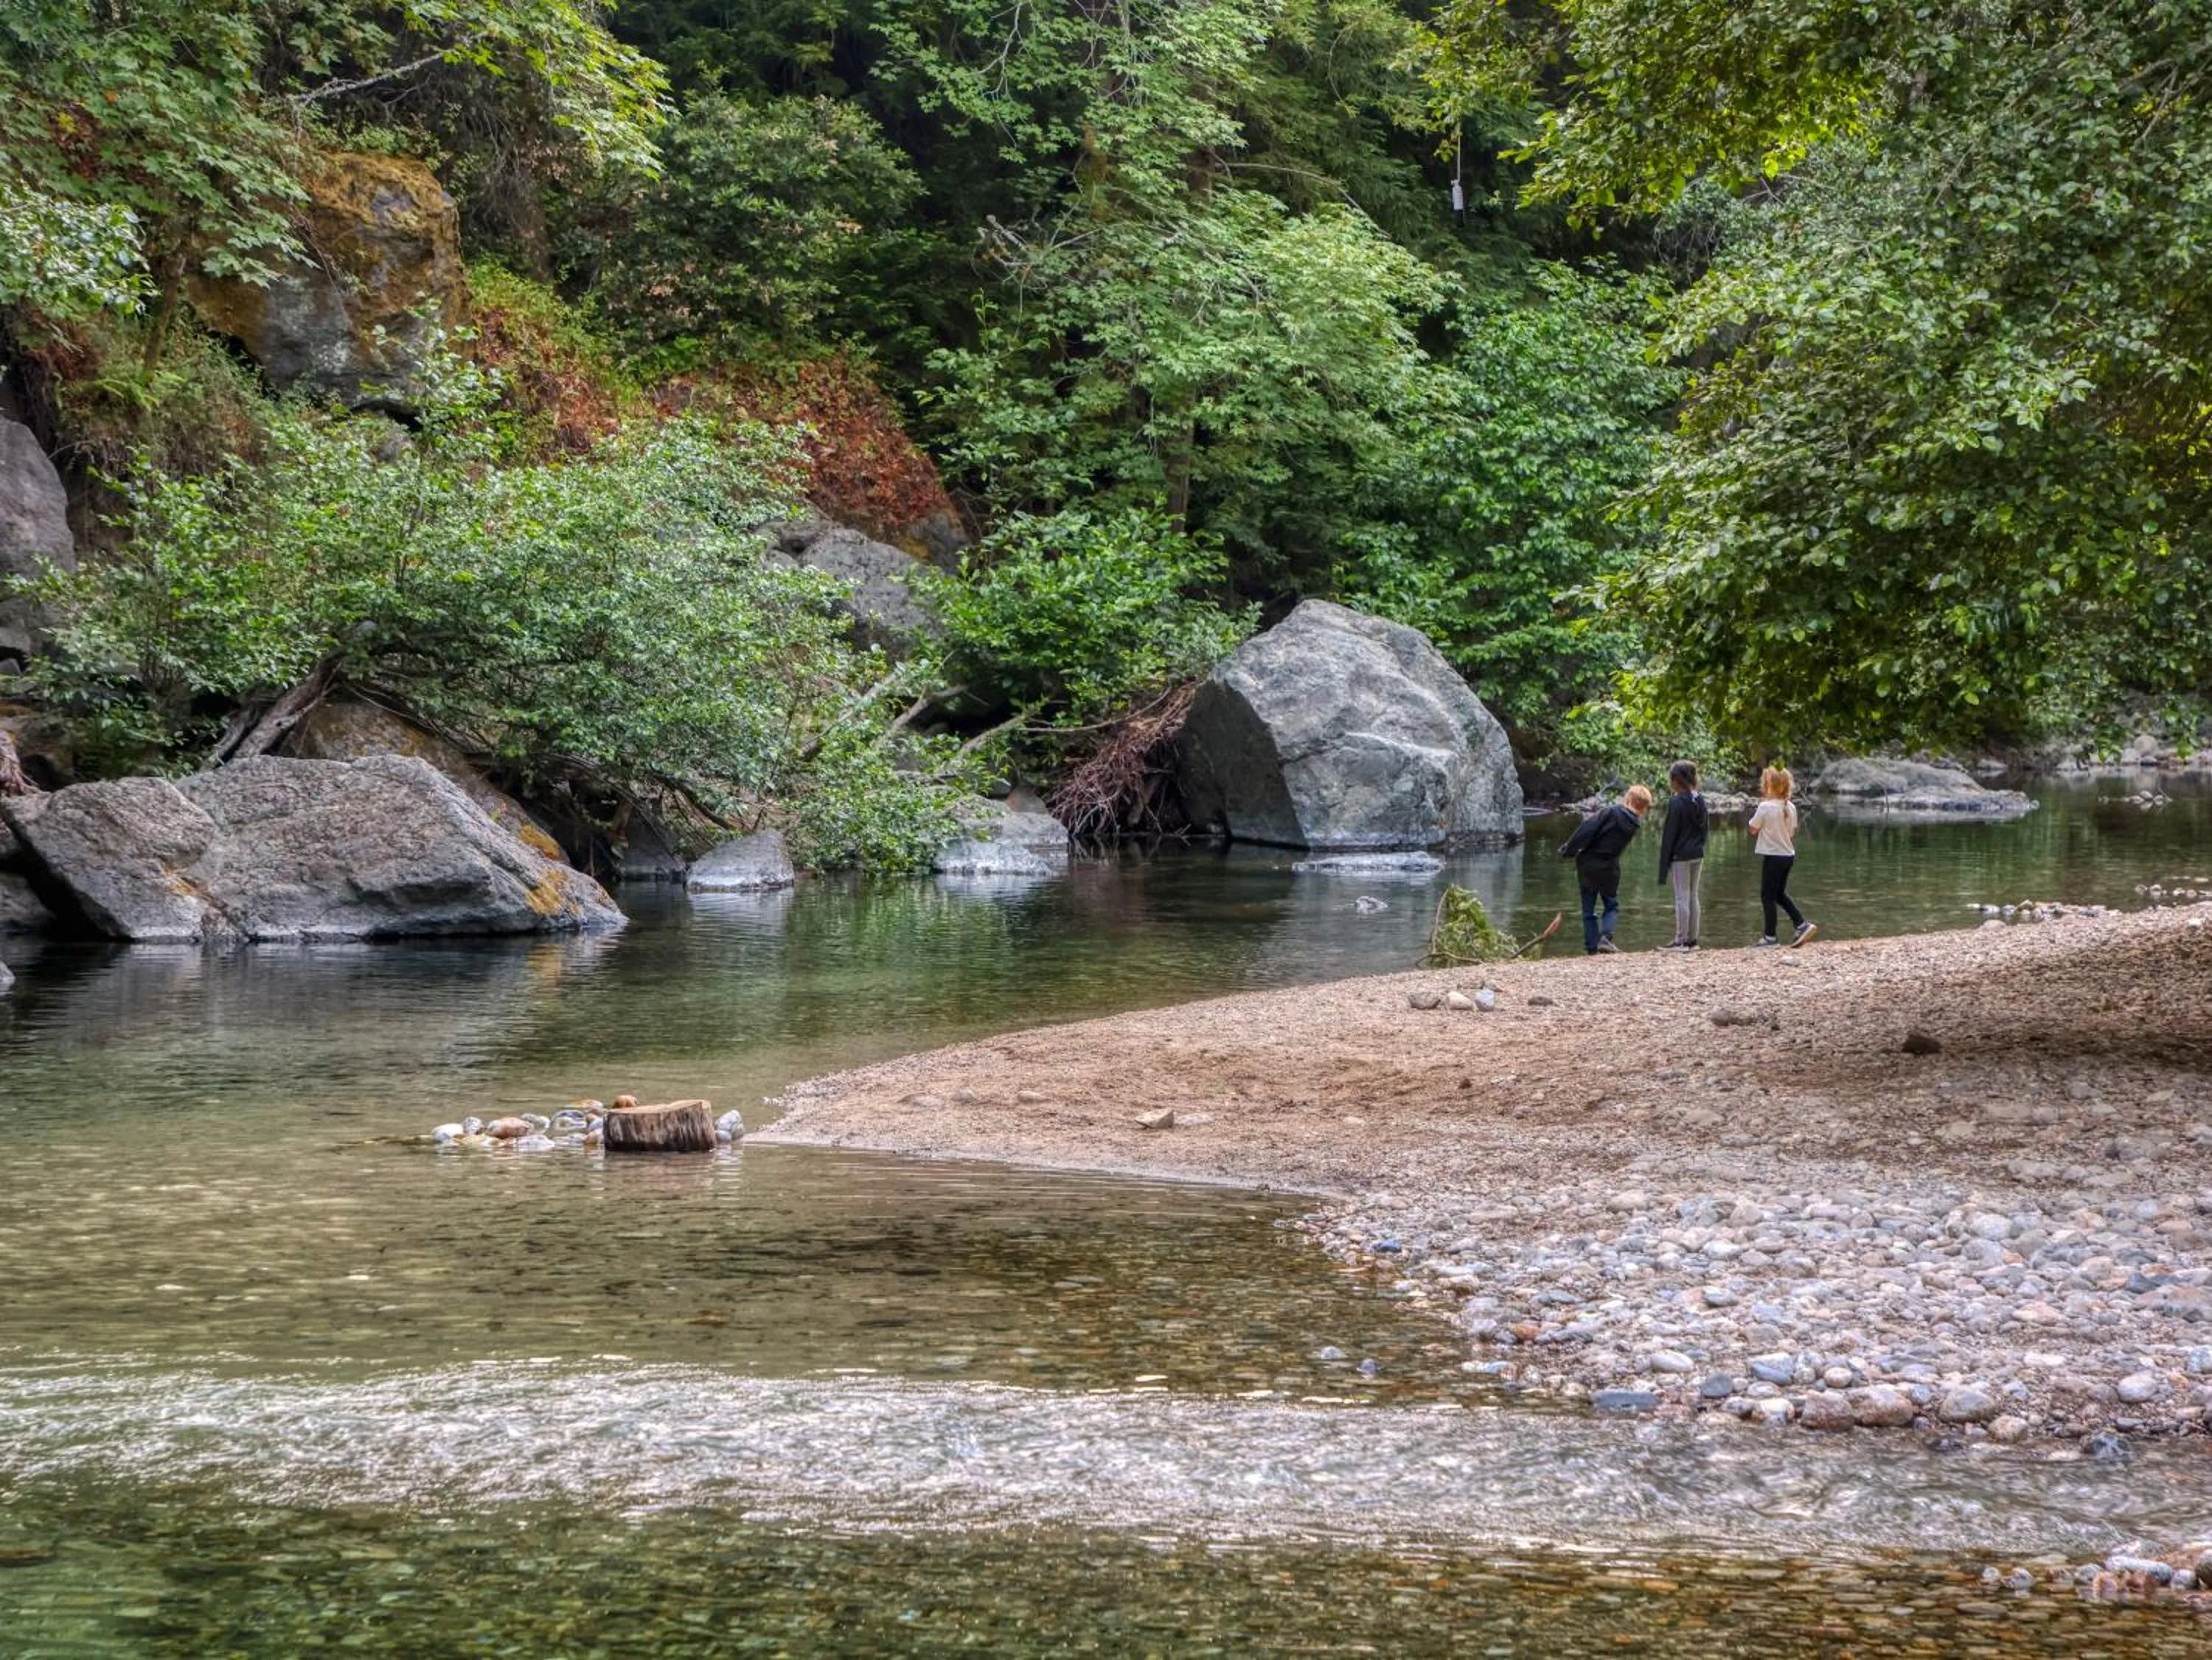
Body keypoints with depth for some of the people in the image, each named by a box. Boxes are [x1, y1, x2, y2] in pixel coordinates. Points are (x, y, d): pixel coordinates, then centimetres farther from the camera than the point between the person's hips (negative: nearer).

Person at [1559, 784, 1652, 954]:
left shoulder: (1611, 813, -14)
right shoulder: (1634, 824, -1)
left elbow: (1587, 830, -20)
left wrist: (1569, 850, -12)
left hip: (1588, 865, -2)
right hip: (1609, 869, 2)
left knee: (1588, 909, 10)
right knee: (1612, 906, 19)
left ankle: (1591, 947, 7)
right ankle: (1605, 937, -5)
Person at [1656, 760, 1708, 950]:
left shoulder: (1676, 802, -15)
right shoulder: (1700, 801, 6)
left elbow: (1670, 833, -14)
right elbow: (1705, 827, 12)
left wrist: (1665, 860, -10)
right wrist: (1699, 846, 18)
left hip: (1681, 855, -7)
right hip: (1698, 855, 7)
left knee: (1682, 897, -3)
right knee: (1693, 896, 12)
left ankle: (1681, 940, 0)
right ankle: (1692, 939, 15)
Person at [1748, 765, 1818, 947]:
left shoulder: (1765, 807, -18)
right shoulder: (1791, 807, 2)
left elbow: (1752, 829, -9)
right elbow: (1793, 832, 9)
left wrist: (1754, 814, 5)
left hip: (1772, 856, -7)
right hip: (1788, 855, 7)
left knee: (1767, 896, 4)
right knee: (1780, 894, 20)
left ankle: (1770, 936, 8)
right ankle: (1802, 925, 12)